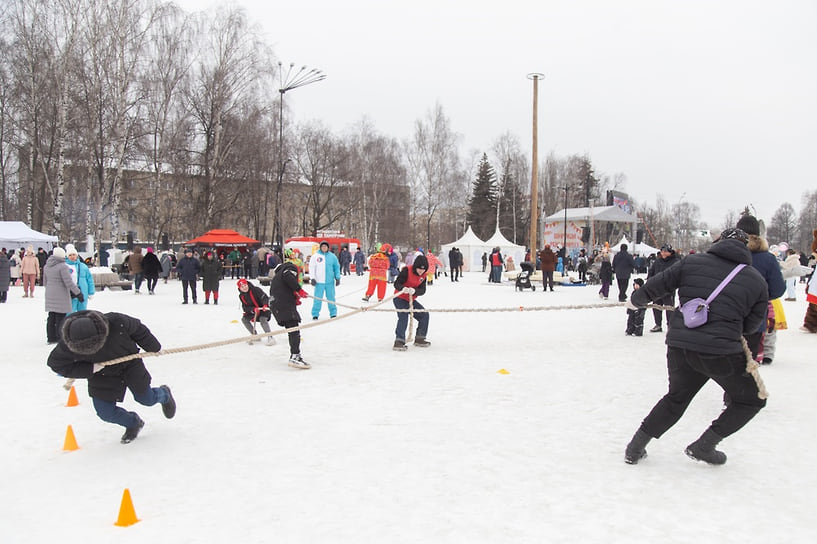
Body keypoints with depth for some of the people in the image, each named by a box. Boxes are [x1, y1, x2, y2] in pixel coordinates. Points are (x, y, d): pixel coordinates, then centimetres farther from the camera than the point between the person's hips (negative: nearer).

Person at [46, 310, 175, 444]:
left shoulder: (116, 323, -37)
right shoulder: (67, 346, -33)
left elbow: (138, 329, -17)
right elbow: (56, 363, -15)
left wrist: (154, 348, -2)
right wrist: (89, 369, -26)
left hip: (130, 364, -1)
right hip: (101, 376, 1)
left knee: (146, 399, 11)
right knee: (105, 413, -4)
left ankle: (164, 394, 49)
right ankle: (132, 423, 28)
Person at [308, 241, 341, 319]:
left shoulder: (332, 256, 6)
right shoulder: (315, 256, 1)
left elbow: (337, 267, 11)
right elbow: (311, 268, 2)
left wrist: (338, 278, 5)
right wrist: (312, 278, -5)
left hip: (330, 281, 2)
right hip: (319, 282, -2)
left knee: (331, 298, 8)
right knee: (318, 298, 0)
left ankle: (333, 313, 16)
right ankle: (315, 314, 7)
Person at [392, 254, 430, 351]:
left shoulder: (423, 276, 0)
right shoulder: (407, 270, -19)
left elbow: (422, 290, -8)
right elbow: (396, 283, -22)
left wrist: (414, 291, -29)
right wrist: (403, 288, -43)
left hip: (411, 300, 7)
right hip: (400, 298, -7)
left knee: (424, 315, 7)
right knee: (403, 317, -24)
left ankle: (419, 339, 18)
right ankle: (399, 341, -28)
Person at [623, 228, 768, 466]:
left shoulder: (693, 262, 6)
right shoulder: (757, 280, 5)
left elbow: (658, 284, 9)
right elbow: (752, 324, 10)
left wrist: (637, 300, 28)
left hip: (679, 345, 4)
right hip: (721, 352, -3)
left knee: (676, 398, 27)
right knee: (752, 399, 21)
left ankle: (636, 446, 27)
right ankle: (703, 446, 16)